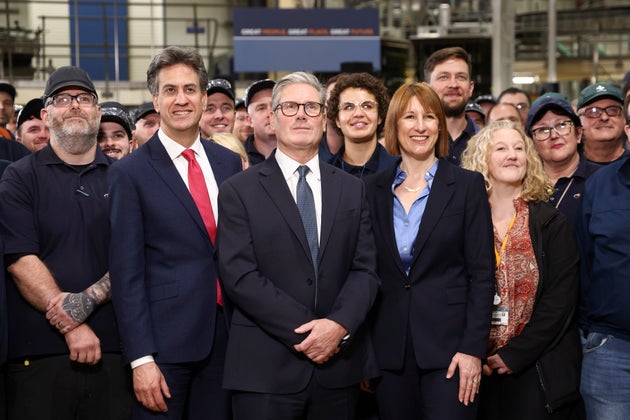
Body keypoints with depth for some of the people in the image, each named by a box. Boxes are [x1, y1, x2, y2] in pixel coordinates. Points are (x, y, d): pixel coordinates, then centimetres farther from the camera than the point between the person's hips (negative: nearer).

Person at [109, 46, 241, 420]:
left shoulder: (230, 163, 8)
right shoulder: (131, 172, -5)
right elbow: (126, 272, -8)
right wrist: (141, 358, -13)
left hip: (225, 336, 4)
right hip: (164, 345, -4)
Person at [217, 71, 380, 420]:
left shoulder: (352, 189, 11)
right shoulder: (238, 191, 0)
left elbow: (365, 269, 4)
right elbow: (239, 275, -9)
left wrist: (339, 325, -13)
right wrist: (304, 331, -14)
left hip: (339, 366, 3)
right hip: (265, 368, -3)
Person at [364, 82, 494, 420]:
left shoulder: (467, 185, -1)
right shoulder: (374, 189, 7)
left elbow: (482, 273, -4)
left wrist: (473, 348, -11)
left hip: (447, 343, -3)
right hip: (389, 348, 3)